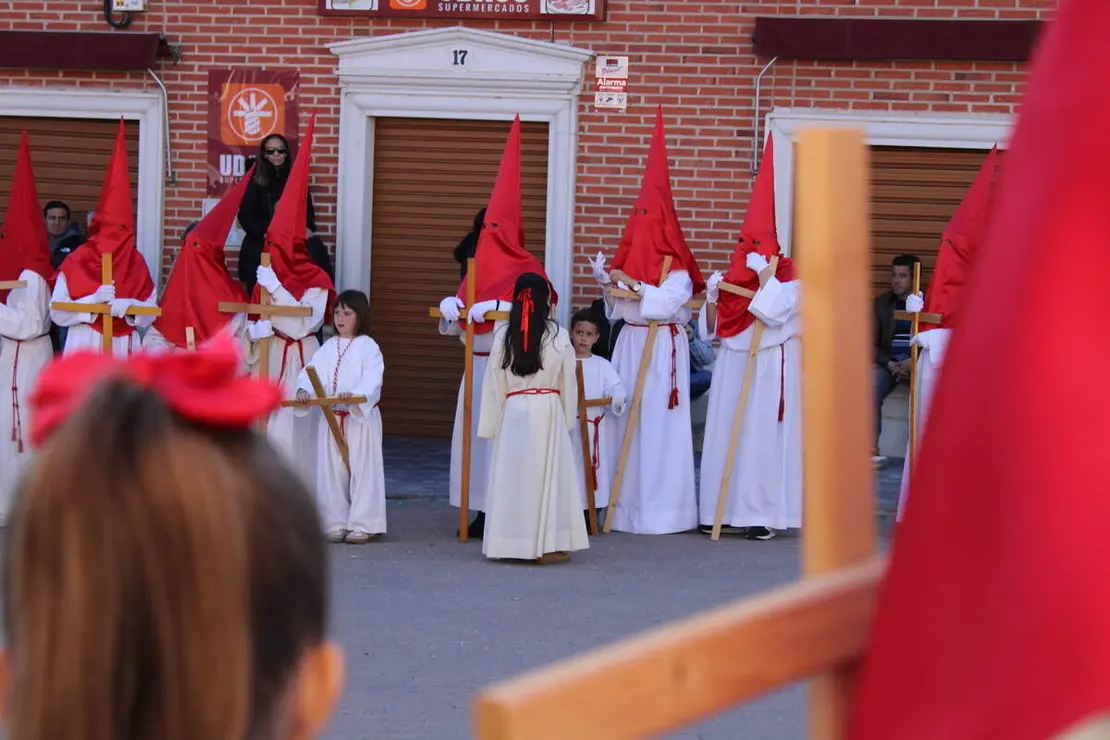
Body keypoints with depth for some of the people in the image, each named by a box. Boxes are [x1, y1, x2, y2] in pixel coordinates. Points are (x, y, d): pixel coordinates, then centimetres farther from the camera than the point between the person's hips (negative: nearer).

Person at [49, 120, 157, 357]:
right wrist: (93, 300, -17)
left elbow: (151, 313, 5)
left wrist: (129, 306, -15)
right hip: (84, 349, -2)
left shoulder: (137, 263, 7)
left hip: (123, 349, 2)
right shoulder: (76, 261, 0)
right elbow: (57, 313, -5)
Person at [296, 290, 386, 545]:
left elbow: (373, 379, -16)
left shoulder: (368, 347, -5)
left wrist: (355, 394, -34)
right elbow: (313, 371, -2)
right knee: (332, 471, 7)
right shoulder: (328, 348, 10)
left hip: (361, 417, -5)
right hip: (332, 418, 5)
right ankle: (336, 523, 15)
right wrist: (304, 390, -22)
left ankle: (362, 525, 2)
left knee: (363, 470, -3)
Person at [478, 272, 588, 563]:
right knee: (548, 475, 3)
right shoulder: (557, 335, -3)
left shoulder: (503, 335, -1)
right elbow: (568, 382, 3)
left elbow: (494, 383, 3)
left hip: (513, 412, 1)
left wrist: (491, 424, 9)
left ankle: (509, 544, 9)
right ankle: (547, 544, 3)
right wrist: (568, 416, 15)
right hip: (548, 411, -1)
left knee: (511, 475, 6)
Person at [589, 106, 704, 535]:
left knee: (657, 424, -7)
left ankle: (659, 508, -5)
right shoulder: (629, 259, 12)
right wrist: (607, 283, -3)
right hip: (629, 344, 6)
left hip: (662, 349, -6)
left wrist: (633, 285, -21)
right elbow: (617, 307, 12)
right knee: (626, 419, 5)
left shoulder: (676, 268, -6)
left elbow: (667, 302, -20)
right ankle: (625, 502, 10)